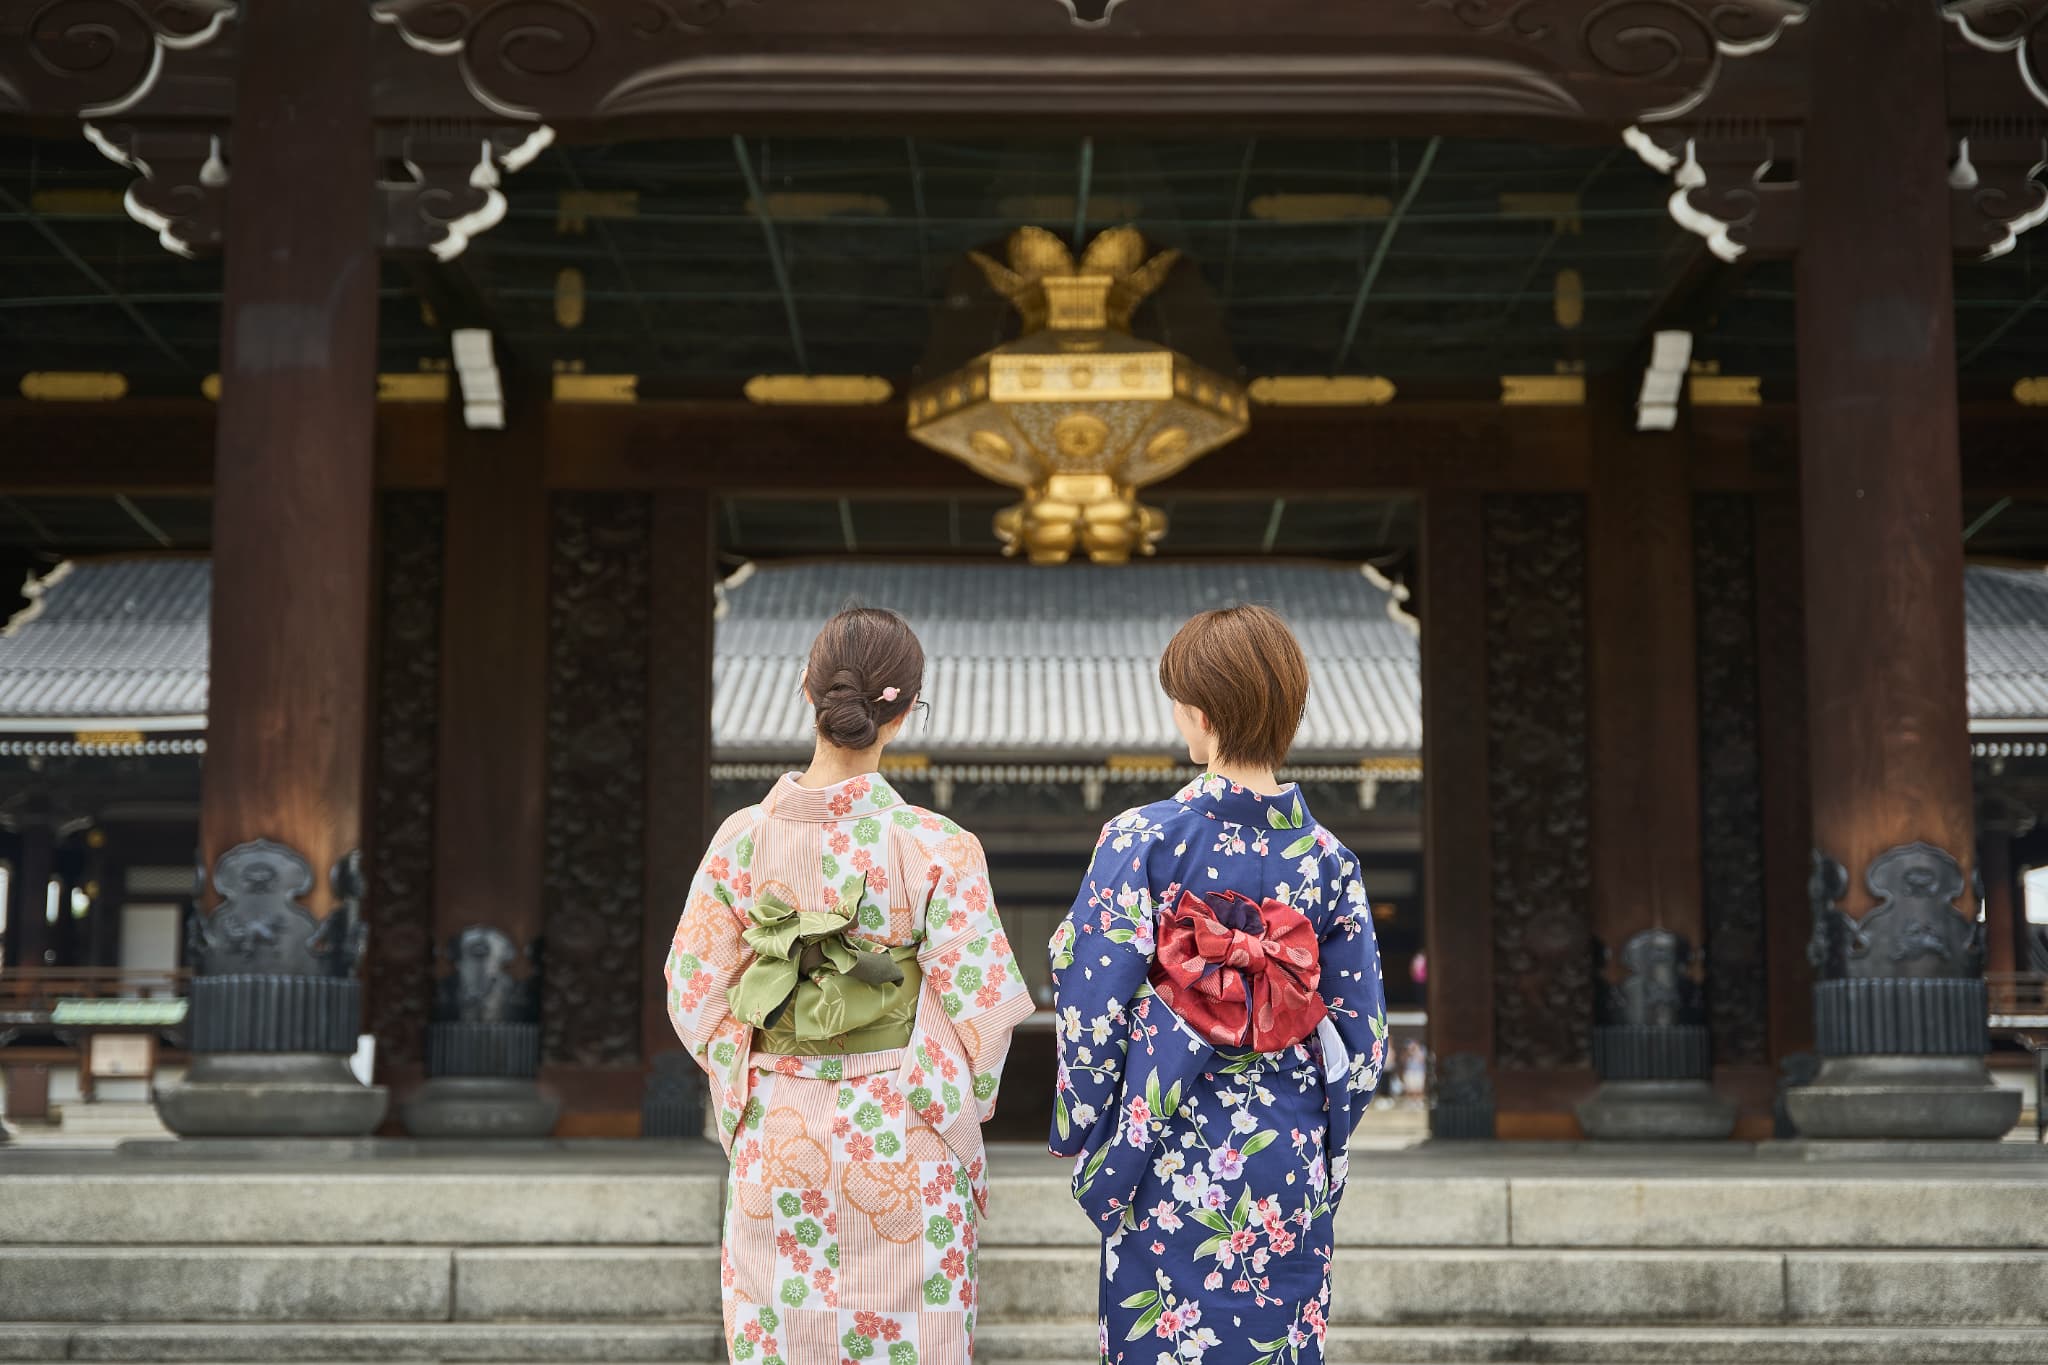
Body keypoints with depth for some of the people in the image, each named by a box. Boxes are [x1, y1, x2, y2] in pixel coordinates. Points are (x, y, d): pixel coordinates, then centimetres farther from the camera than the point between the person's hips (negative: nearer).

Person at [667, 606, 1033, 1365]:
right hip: (901, 1151, -3)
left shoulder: (743, 838, -5)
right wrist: (957, 1126, 6)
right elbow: (980, 1009, -10)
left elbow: (696, 994, 1)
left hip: (776, 1140, 3)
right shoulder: (937, 849, -14)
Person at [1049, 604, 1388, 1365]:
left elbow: (1092, 1005, -9)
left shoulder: (1143, 842, -13)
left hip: (1170, 1164, -3)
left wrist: (1080, 1132, 5)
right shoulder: (1327, 859, -2)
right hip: (1290, 1177, 3)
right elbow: (1362, 1033, 2)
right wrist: (1322, 1148, 15)